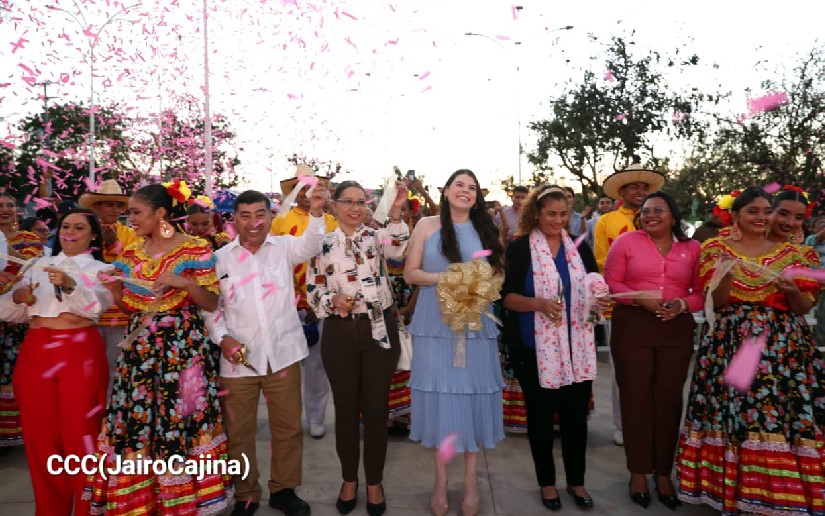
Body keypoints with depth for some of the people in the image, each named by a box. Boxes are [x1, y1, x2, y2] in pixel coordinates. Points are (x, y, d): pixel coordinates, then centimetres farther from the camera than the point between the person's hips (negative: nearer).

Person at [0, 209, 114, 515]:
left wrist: (70, 285, -29)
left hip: (80, 354, -4)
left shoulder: (101, 269, 6)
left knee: (80, 433, -2)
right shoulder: (38, 266, 16)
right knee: (41, 435, 8)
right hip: (35, 353, 4)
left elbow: (95, 307, -12)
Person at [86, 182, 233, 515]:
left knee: (180, 422, 0)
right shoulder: (130, 254, 10)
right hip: (139, 349, 5)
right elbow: (130, 308, 14)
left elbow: (212, 304, -6)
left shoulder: (195, 249, -5)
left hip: (184, 348, -5)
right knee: (134, 423, 6)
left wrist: (185, 282, -21)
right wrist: (114, 290, -4)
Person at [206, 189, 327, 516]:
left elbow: (310, 246, -20)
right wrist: (222, 338, -10)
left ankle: (283, 489, 30)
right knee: (239, 431, 10)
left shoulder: (284, 247, 2)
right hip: (238, 357, 0)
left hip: (283, 353, 0)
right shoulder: (221, 258, 4)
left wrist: (316, 213, -37)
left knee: (288, 427, 10)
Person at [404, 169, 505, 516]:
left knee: (473, 394, 3)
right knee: (439, 394, 3)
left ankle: (471, 479, 19)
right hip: (435, 323, -1)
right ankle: (441, 478, 19)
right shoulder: (427, 225, 5)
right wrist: (440, 277, -14)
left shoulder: (486, 229, 9)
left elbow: (499, 273, 10)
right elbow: (410, 273, 2)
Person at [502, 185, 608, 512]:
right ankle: (546, 482, 30)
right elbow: (507, 297, -9)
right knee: (541, 415, 11)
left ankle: (576, 481, 31)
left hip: (577, 346, 3)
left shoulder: (579, 247, 7)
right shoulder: (519, 248, -6)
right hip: (534, 347, -3)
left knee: (576, 414, 11)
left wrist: (602, 301, -12)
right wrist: (539, 304, -26)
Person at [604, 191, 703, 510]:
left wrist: (683, 304, -13)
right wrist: (641, 298, -16)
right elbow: (611, 283, -3)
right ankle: (639, 471, 17)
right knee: (636, 396, 3)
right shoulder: (626, 241, 1)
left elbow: (702, 292, 6)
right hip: (632, 327, -2)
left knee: (669, 398, 7)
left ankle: (664, 472, 21)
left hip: (676, 330, 2)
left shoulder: (692, 248, 8)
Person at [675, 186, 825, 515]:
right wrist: (726, 271, -21)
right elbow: (716, 301, -4)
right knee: (733, 414, -4)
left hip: (784, 346, 2)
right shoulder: (718, 248, 5)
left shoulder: (789, 253, 10)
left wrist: (792, 291, -14)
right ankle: (733, 489, 11)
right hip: (732, 345, -2)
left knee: (788, 416, -4)